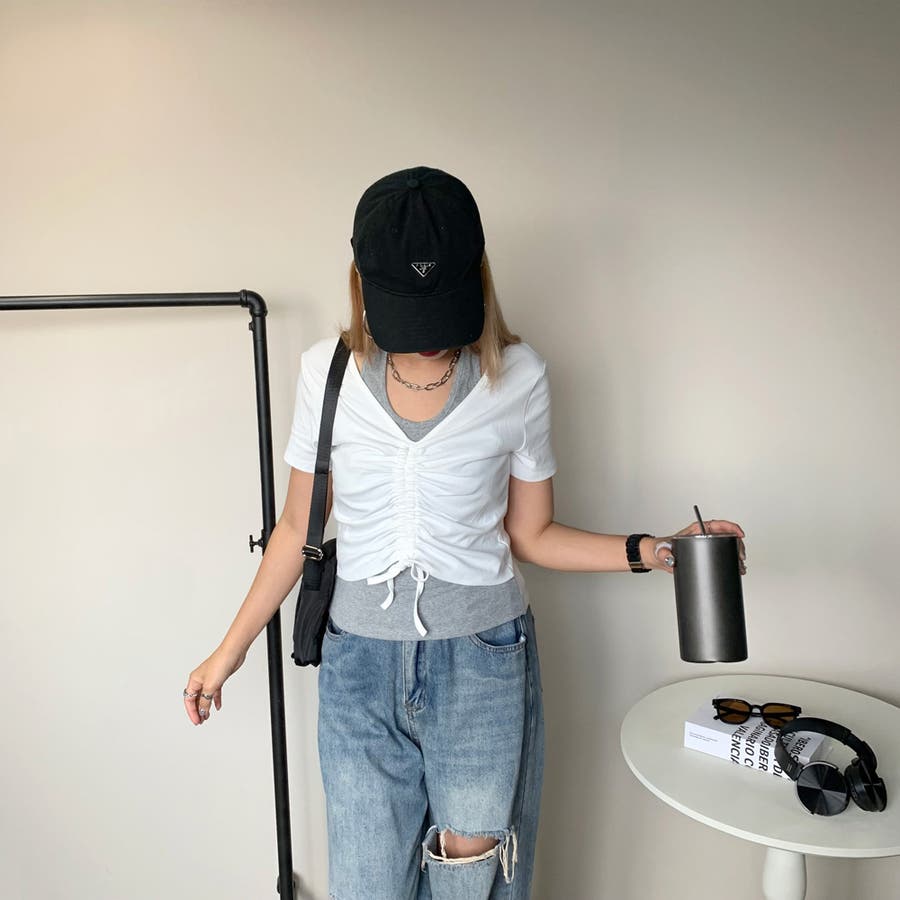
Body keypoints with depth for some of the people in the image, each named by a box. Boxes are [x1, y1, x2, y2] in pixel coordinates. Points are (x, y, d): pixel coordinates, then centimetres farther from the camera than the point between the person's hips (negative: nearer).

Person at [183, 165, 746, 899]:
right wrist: (232, 648, 6)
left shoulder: (518, 378, -8)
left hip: (482, 661, -1)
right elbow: (299, 526, 4)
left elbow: (530, 535, 0)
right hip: (360, 666, 1)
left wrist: (652, 550, -12)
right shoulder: (327, 372, -6)